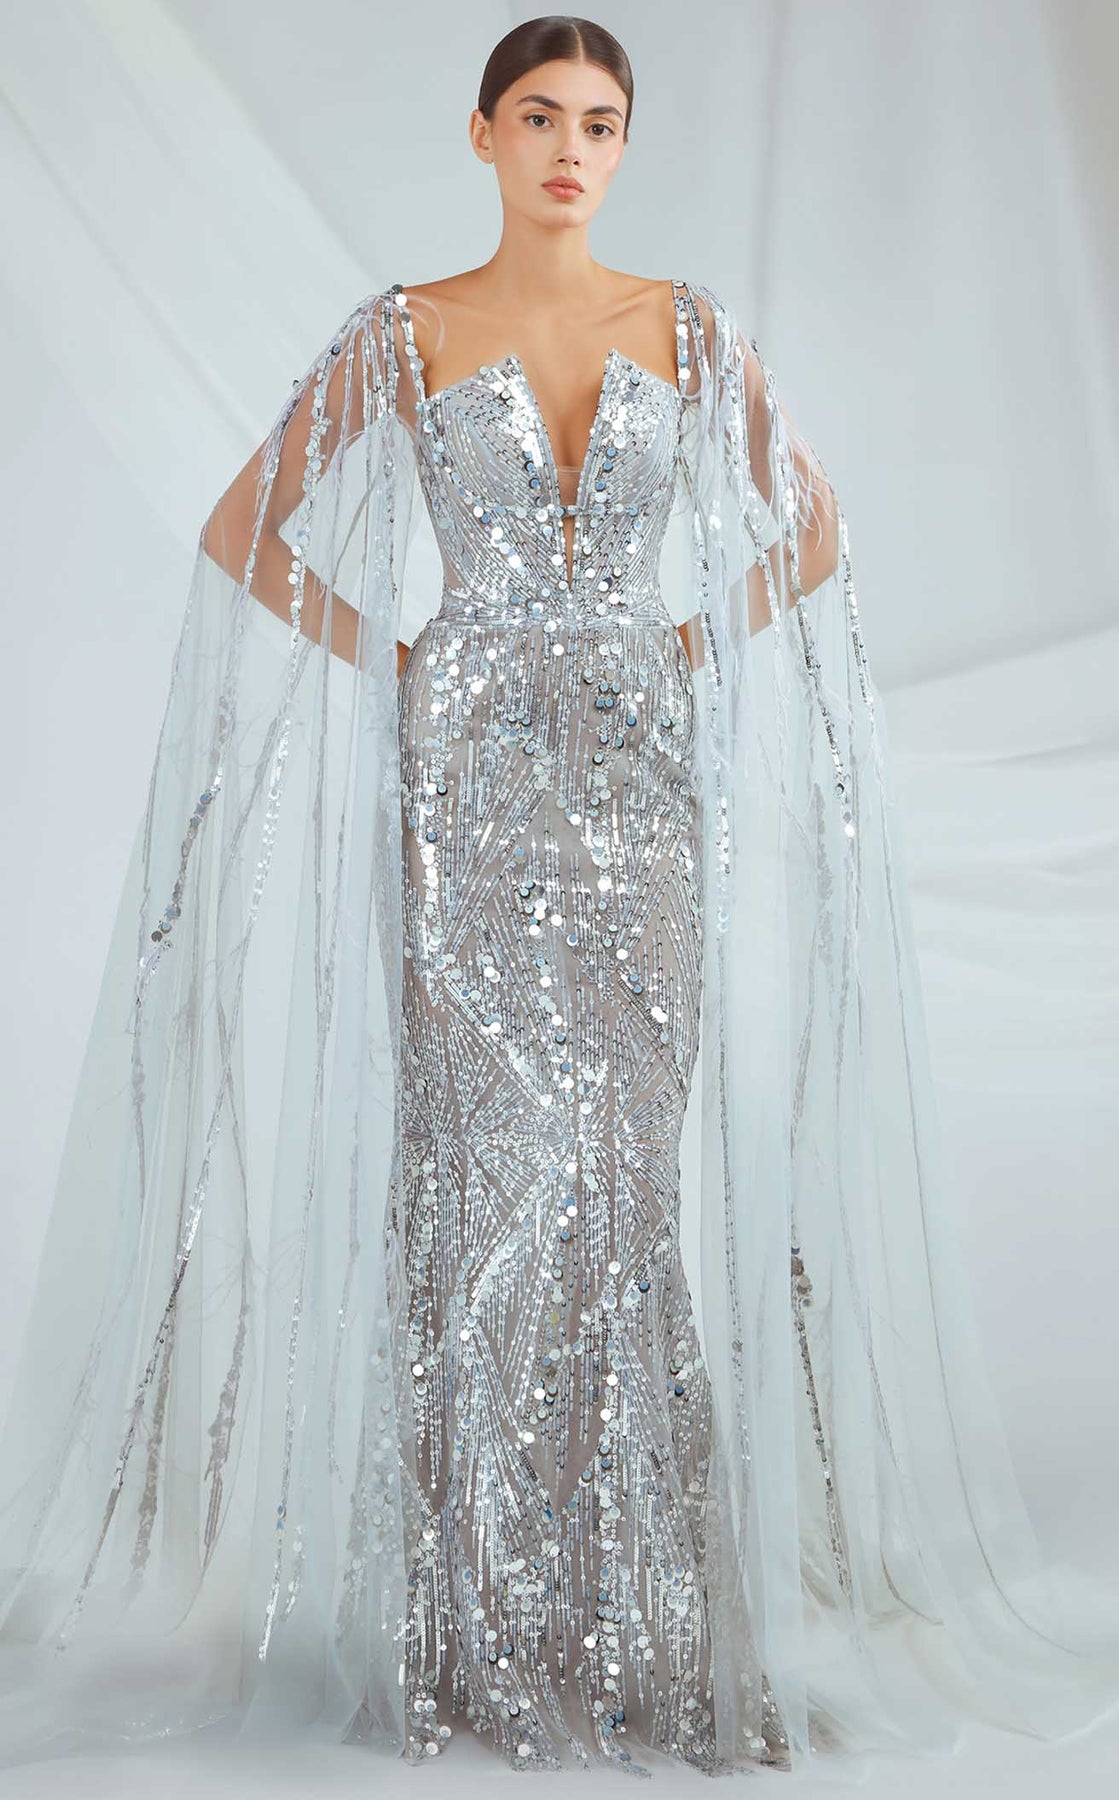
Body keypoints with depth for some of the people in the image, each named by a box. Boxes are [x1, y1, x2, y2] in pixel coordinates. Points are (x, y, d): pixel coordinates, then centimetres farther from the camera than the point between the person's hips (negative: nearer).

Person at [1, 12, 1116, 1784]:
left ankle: (631, 1604, 16)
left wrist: (694, 649, 4)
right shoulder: (401, 335, 5)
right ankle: (492, 1621, 11)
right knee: (491, 1163, -3)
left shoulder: (688, 324, 10)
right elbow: (248, 533, 6)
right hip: (473, 778, -1)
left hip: (643, 777, 2)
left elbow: (808, 523, 16)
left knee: (626, 1166, 1)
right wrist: (393, 667, -1)